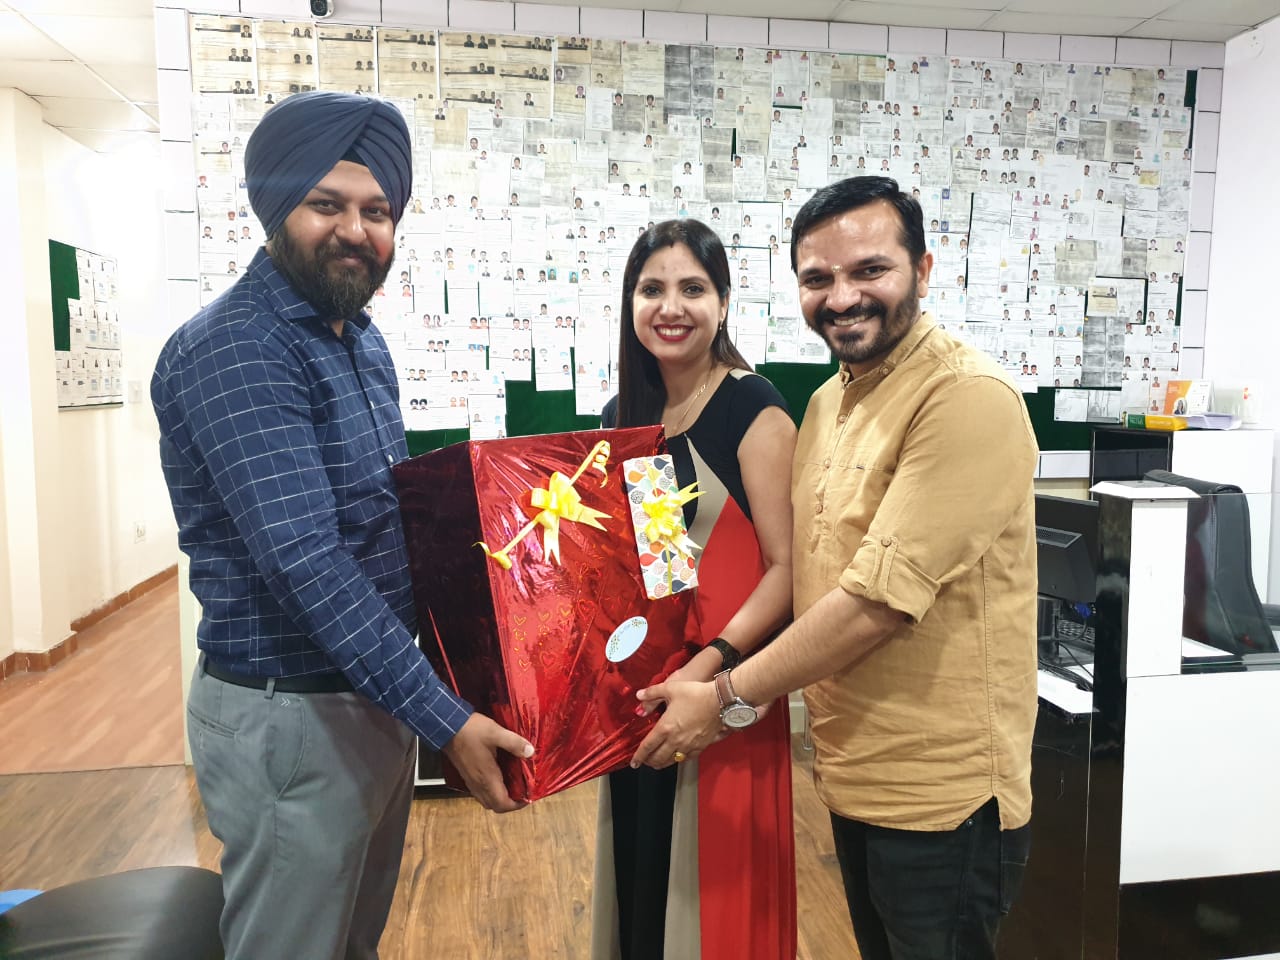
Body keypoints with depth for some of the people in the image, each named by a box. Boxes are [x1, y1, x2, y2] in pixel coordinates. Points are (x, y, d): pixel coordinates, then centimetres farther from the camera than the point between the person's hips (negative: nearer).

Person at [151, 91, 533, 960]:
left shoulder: (362, 339, 8)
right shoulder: (233, 351, -20)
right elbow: (306, 561, -28)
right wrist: (446, 720, -28)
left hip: (376, 692, 8)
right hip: (291, 717, -8)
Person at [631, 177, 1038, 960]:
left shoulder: (968, 396, -19)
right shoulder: (829, 401, 7)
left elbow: (880, 597, -25)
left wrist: (729, 699, -17)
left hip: (941, 797, -7)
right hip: (853, 776, 7)